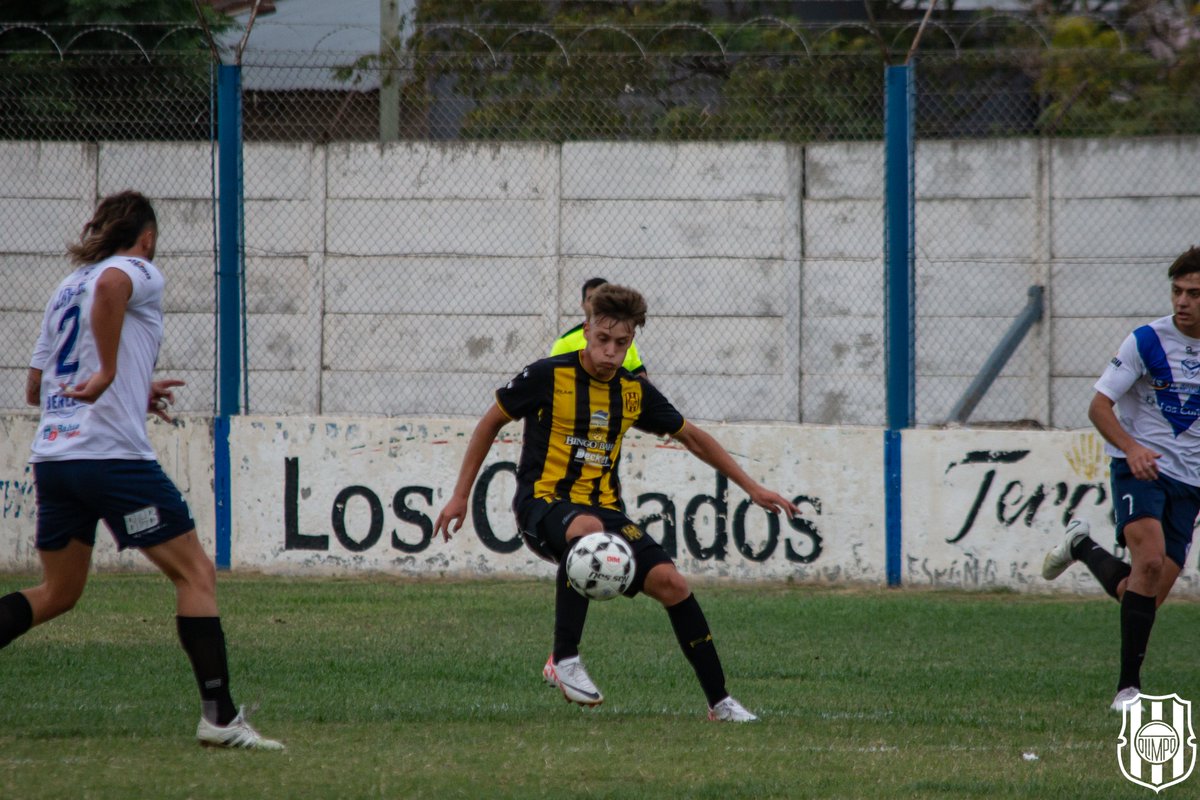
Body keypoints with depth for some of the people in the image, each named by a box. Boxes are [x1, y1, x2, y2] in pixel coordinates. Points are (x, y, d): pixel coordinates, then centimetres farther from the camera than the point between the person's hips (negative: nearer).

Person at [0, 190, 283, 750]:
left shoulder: (66, 289, 22)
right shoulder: (139, 272, 0)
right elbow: (109, 284, -27)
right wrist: (109, 372, -23)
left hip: (51, 455, 8)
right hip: (113, 454, -8)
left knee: (57, 592, 20)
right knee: (196, 573, -1)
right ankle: (219, 715, -9)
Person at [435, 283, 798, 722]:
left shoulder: (634, 391, 6)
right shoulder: (549, 376, -7)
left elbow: (693, 437, 20)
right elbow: (490, 422, 6)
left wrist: (752, 488, 19)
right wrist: (460, 496, 7)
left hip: (604, 508, 5)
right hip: (544, 504, -5)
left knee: (669, 581, -13)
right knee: (586, 527, -41)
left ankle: (719, 702, 0)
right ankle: (564, 660, -32)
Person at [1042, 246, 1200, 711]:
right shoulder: (1147, 341, -7)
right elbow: (1099, 406, -9)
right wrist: (1131, 447, -26)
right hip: (1139, 470, -4)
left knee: (1145, 598, -1)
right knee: (1150, 560, -28)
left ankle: (1084, 548, 29)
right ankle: (1128, 685, -21)